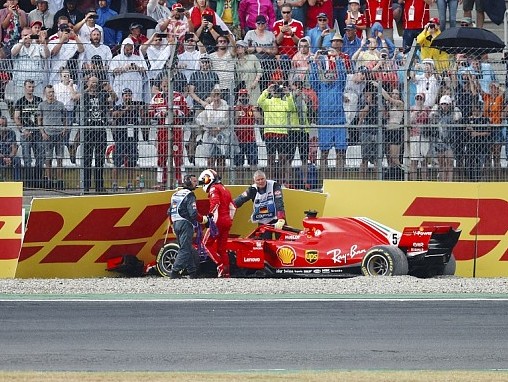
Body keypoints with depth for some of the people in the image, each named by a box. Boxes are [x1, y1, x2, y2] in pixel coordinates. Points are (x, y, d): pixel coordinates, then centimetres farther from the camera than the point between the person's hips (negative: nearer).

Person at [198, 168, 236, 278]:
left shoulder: (214, 188, -3)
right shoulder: (224, 189, 23)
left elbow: (215, 202, -21)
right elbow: (232, 207, 22)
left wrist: (210, 215, -19)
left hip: (218, 221, -8)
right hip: (227, 221, 8)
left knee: (207, 243, -2)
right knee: (222, 247, 11)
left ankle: (220, 265, -13)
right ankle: (226, 272, 7)